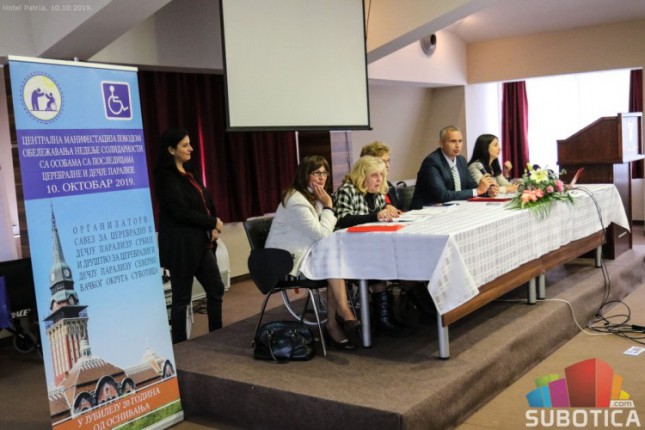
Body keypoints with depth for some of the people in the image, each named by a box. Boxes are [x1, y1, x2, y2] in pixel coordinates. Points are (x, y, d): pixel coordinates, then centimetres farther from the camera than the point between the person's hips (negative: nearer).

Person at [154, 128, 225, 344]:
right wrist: (213, 222, -11)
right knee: (182, 297, 1)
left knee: (216, 288, 12)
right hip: (181, 245, -8)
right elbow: (181, 211, -20)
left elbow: (205, 202, 12)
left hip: (201, 243, 8)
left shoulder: (188, 173, 13)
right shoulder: (166, 177, -13)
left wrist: (213, 227, -5)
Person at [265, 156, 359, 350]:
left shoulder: (313, 196, 10)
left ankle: (333, 323, -15)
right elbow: (322, 234, -23)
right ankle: (344, 312, -13)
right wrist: (328, 206, -15)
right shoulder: (296, 201, -21)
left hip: (303, 254, 9)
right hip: (287, 260, -9)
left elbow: (322, 232, 10)